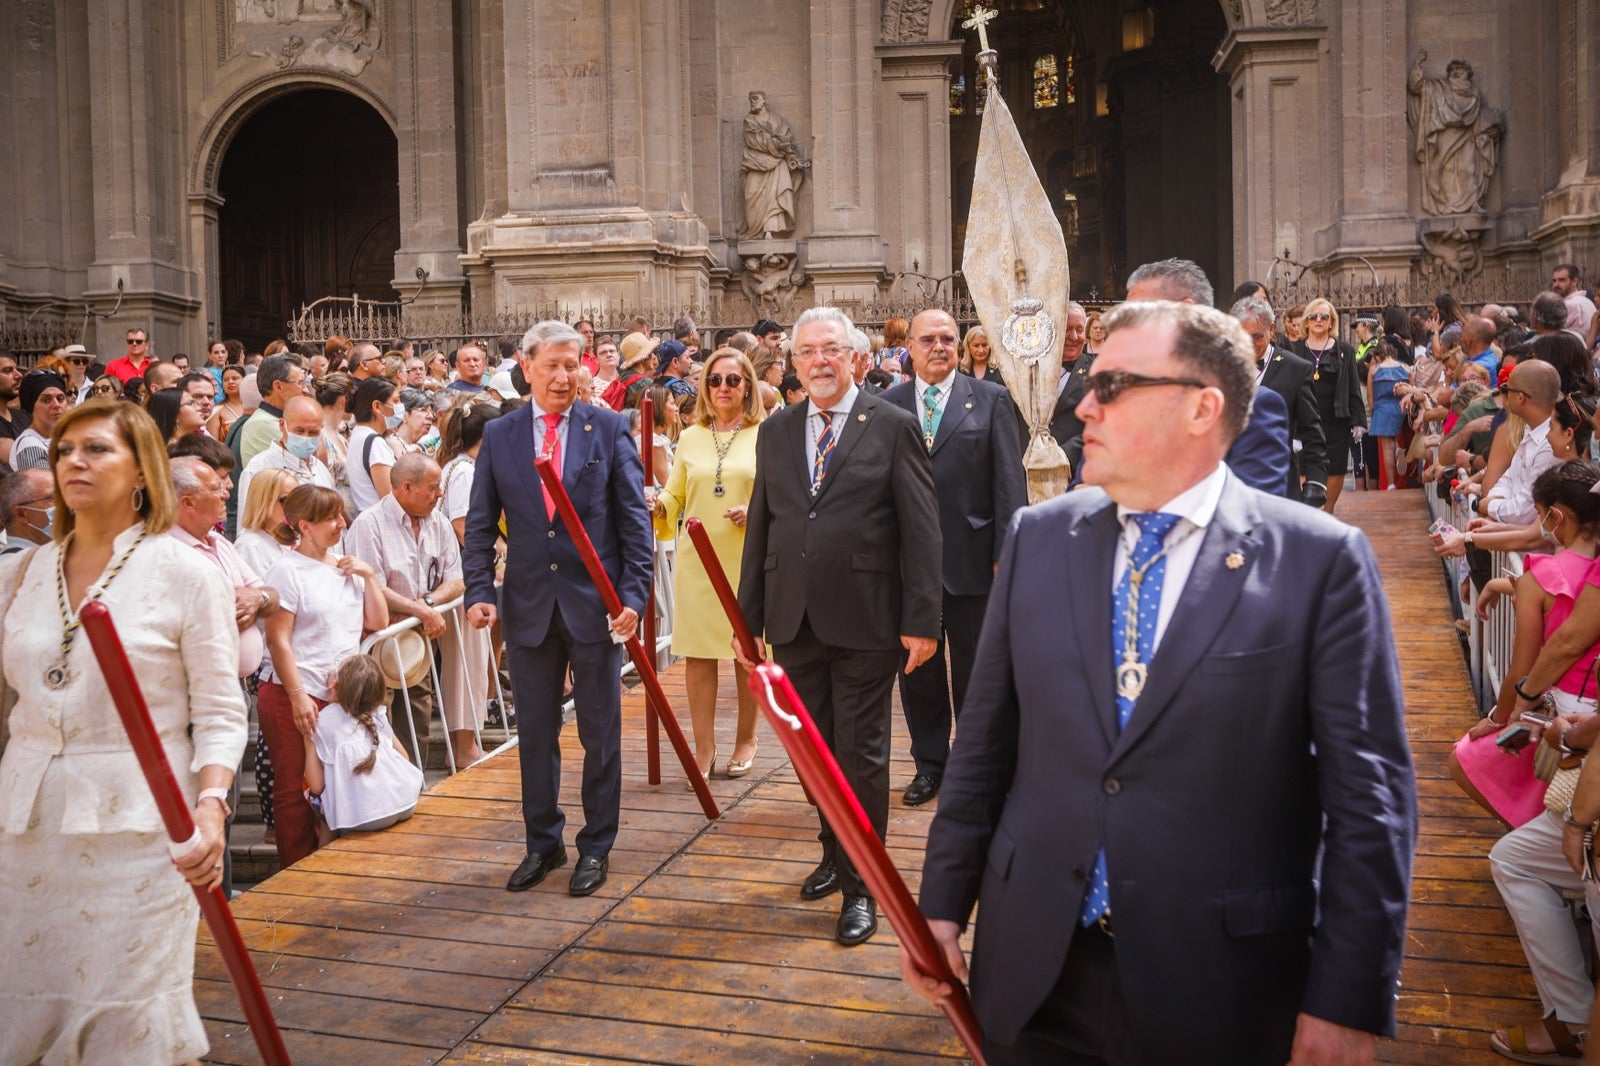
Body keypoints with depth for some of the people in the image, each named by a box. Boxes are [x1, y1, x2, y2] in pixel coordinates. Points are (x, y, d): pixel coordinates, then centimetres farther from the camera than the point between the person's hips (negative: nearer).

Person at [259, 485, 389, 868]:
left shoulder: (346, 567, 12)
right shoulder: (288, 570, -8)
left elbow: (378, 621, 12)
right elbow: (278, 640, -12)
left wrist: (369, 575, 2)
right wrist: (298, 696, -16)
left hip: (339, 695, 6)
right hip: (293, 697, -6)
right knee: (296, 792, 3)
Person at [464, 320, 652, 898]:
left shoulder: (609, 428, -2)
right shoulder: (498, 435, 4)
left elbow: (635, 519, -3)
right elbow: (480, 525, 5)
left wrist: (633, 595, -10)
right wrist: (479, 591, -7)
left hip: (596, 604, -2)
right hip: (529, 605, 2)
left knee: (601, 732, 8)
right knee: (535, 733, 12)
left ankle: (596, 846, 23)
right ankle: (543, 843, 28)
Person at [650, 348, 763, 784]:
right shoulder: (690, 438, 10)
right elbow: (674, 497, 12)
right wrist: (657, 505, -9)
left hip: (748, 560, -2)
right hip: (697, 560, 2)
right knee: (697, 652, 2)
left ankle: (745, 739, 26)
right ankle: (704, 749, 11)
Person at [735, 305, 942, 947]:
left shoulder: (892, 426, -4)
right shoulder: (775, 432, 10)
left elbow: (921, 529, -6)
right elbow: (760, 526, 12)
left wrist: (921, 621, -11)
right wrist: (748, 616, 10)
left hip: (865, 622, -4)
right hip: (794, 623, 5)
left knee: (860, 753, 3)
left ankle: (860, 884, 18)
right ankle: (835, 854, 35)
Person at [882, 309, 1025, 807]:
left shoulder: (991, 400, 1)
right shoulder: (885, 405, 5)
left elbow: (1010, 482, -3)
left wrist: (1007, 555, -8)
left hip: (971, 558, -2)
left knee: (975, 671, 10)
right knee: (917, 668, 11)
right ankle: (929, 763, 26)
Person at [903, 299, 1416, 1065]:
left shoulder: (1321, 560, -9)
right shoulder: (1037, 537, 1)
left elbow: (1369, 794, -8)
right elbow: (985, 743, 5)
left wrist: (1349, 1001, -9)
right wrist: (944, 901, 7)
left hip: (1221, 988, -3)